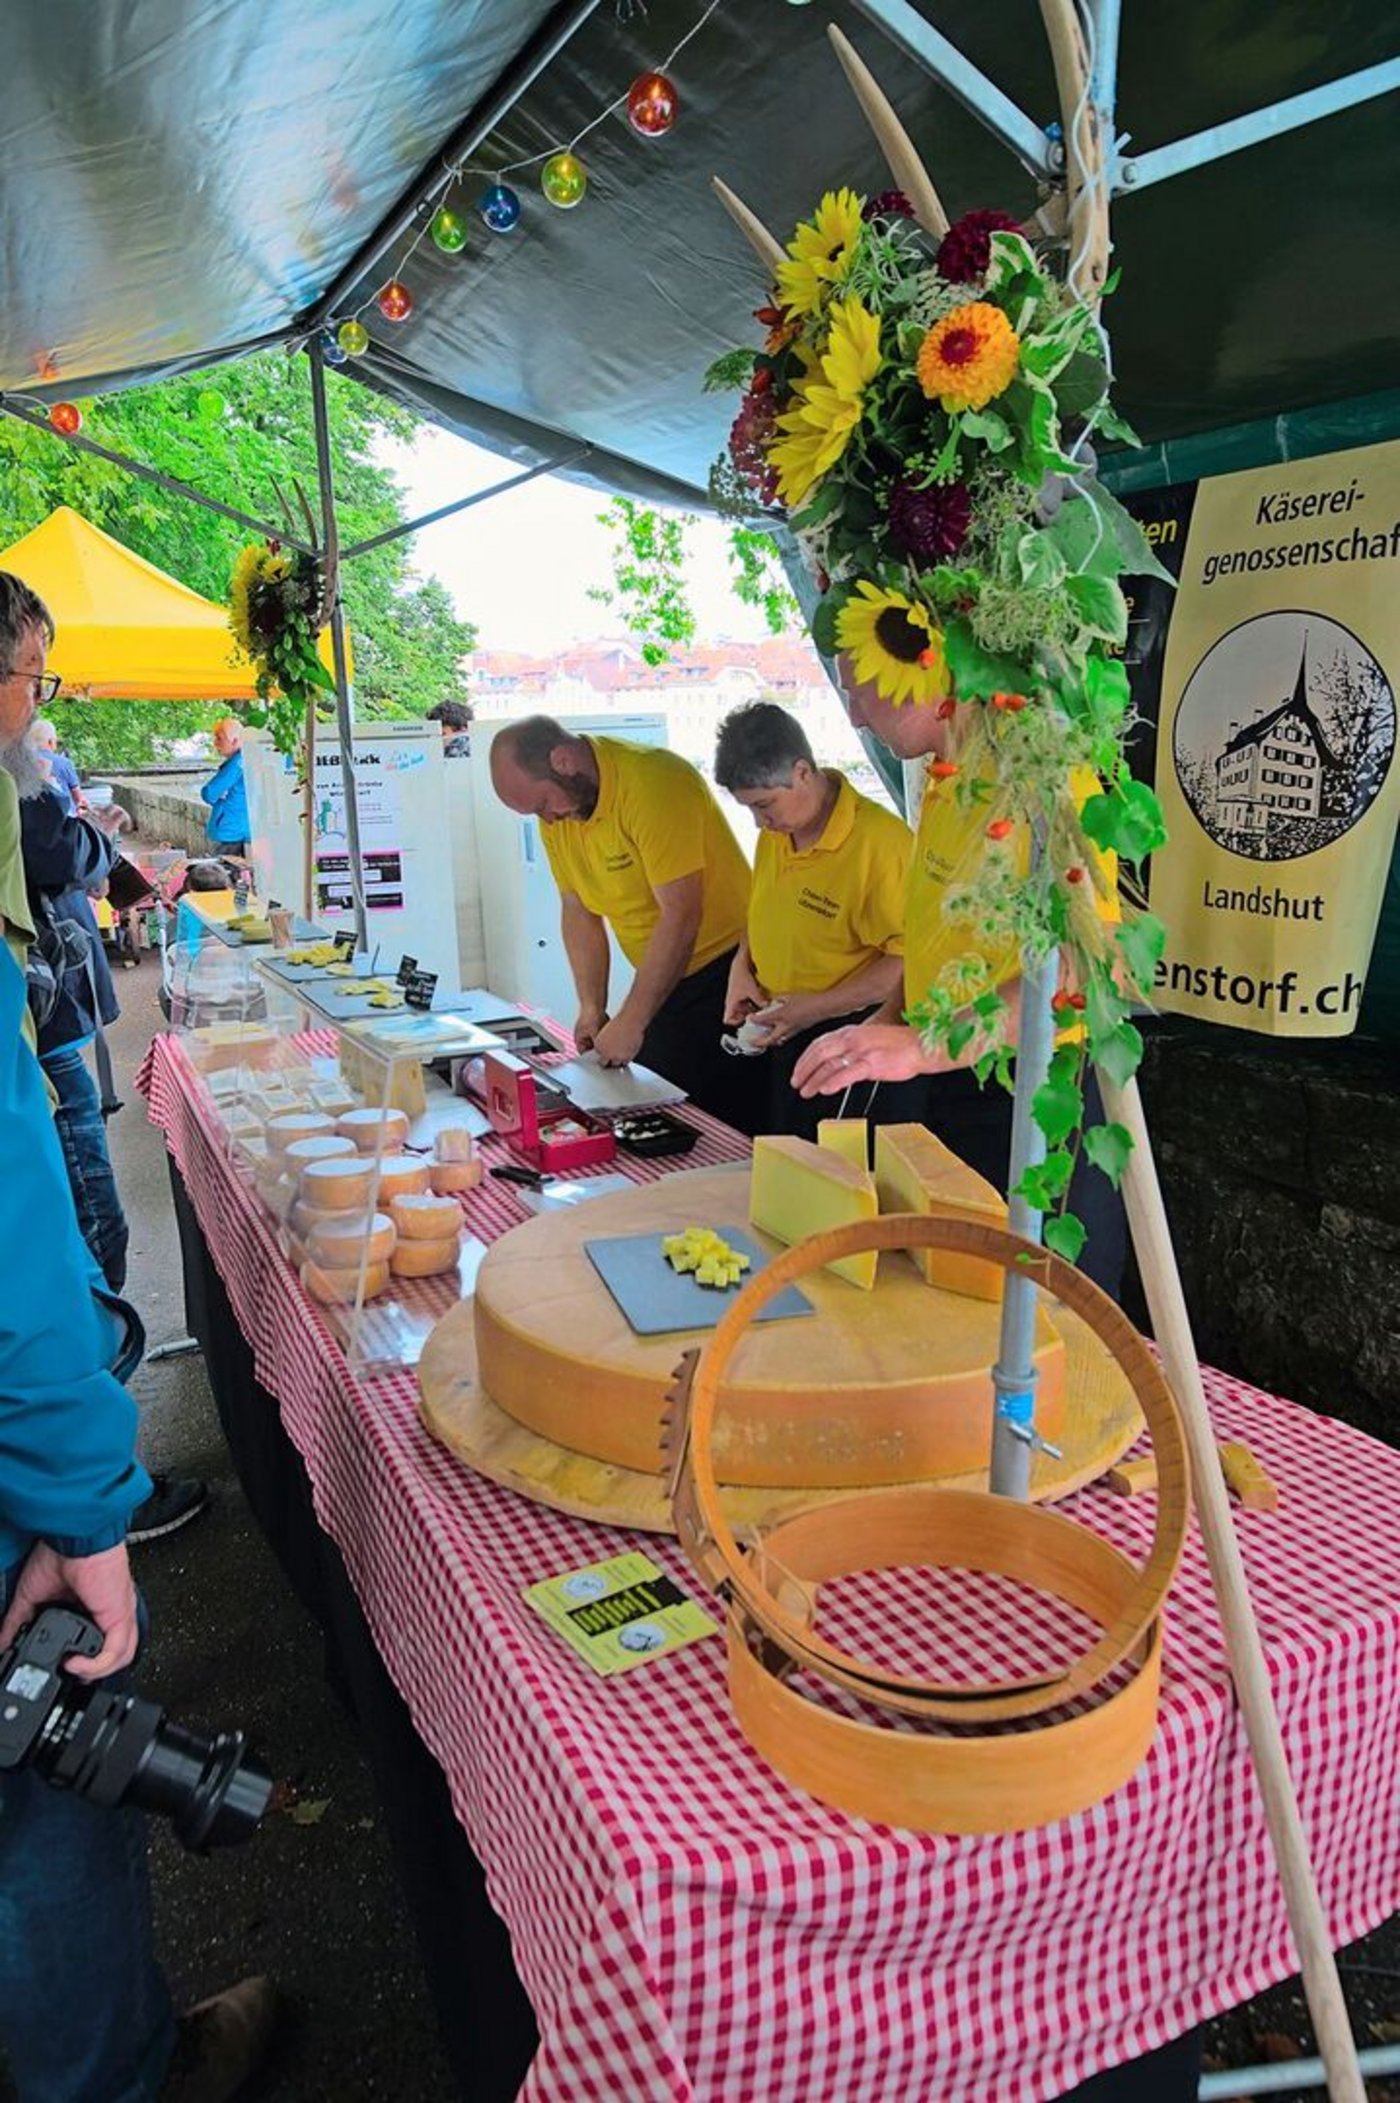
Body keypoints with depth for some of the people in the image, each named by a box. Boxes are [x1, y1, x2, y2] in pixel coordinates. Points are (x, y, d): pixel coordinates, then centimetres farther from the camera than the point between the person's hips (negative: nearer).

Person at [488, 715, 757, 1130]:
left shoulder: (652, 783, -22)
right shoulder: (556, 812, 2)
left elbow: (680, 916, -24)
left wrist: (631, 1023, -21)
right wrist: (591, 1008, 1)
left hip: (724, 969, -7)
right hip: (660, 980, 7)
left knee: (726, 1129, -7)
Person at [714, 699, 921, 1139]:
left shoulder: (882, 842, -21)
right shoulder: (776, 830, 5)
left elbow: (906, 960, -21)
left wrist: (815, 1009, -22)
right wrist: (742, 967, 4)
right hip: (779, 1036, 8)